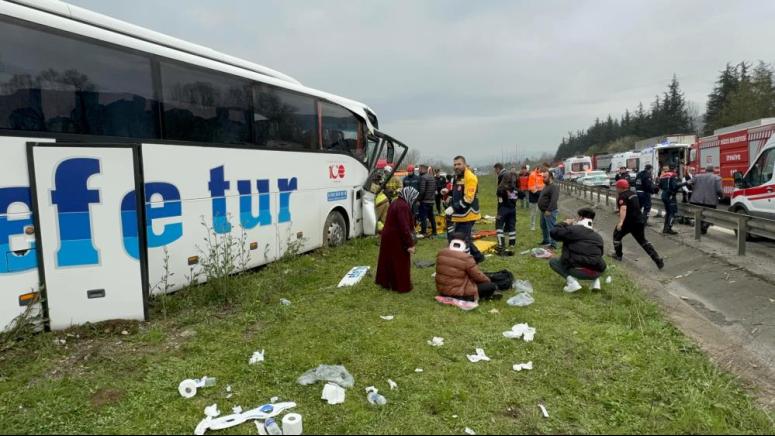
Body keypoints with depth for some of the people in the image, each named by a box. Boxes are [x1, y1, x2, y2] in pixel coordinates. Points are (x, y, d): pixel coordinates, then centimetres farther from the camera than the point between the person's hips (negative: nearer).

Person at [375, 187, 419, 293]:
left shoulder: (396, 203, 9)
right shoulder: (403, 206, -23)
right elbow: (404, 227, -27)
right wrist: (410, 244, -23)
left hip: (389, 237, 10)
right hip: (397, 239, -10)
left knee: (389, 260, 19)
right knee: (400, 263, 2)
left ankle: (385, 281, 31)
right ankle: (402, 286, 12)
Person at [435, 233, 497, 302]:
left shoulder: (441, 254, -4)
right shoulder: (466, 258, -22)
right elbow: (478, 276, -10)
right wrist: (488, 280, 12)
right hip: (459, 293, -7)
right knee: (491, 286, -4)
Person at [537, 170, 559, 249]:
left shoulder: (554, 186, -18)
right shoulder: (546, 186, 14)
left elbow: (554, 200, -27)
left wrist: (549, 210, -28)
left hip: (549, 212, -10)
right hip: (543, 211, 11)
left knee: (551, 228, -5)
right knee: (543, 226, 21)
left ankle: (553, 244, 1)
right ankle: (546, 240, 36)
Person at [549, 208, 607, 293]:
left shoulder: (573, 229, 1)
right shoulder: (598, 236, 18)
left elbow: (554, 233, -2)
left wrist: (565, 224, 16)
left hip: (578, 271, -6)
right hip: (596, 273, 6)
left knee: (553, 261, 18)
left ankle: (571, 280, -4)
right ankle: (596, 281, 15)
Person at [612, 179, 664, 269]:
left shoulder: (622, 196, -15)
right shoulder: (633, 193, 14)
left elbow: (623, 209, -31)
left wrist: (620, 222, -40)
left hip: (628, 222, -8)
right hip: (639, 220, 8)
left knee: (617, 235, 16)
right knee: (642, 240, 16)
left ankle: (618, 255, 24)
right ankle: (657, 259, 8)